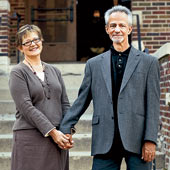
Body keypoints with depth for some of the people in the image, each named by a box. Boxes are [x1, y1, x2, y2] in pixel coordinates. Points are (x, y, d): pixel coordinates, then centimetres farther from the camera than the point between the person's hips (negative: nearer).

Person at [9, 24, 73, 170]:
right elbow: (26, 107, -10)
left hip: (58, 137, 5)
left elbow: (65, 103, 12)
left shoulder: (54, 71, 15)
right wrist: (52, 131, -15)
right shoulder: (18, 73, -1)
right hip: (31, 137, -4)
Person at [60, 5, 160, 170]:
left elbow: (153, 105, 1)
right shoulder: (94, 64, 12)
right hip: (105, 142, 2)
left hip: (137, 141, -1)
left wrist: (150, 140, -6)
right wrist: (65, 129, 4)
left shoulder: (148, 62, 6)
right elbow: (81, 101, 13)